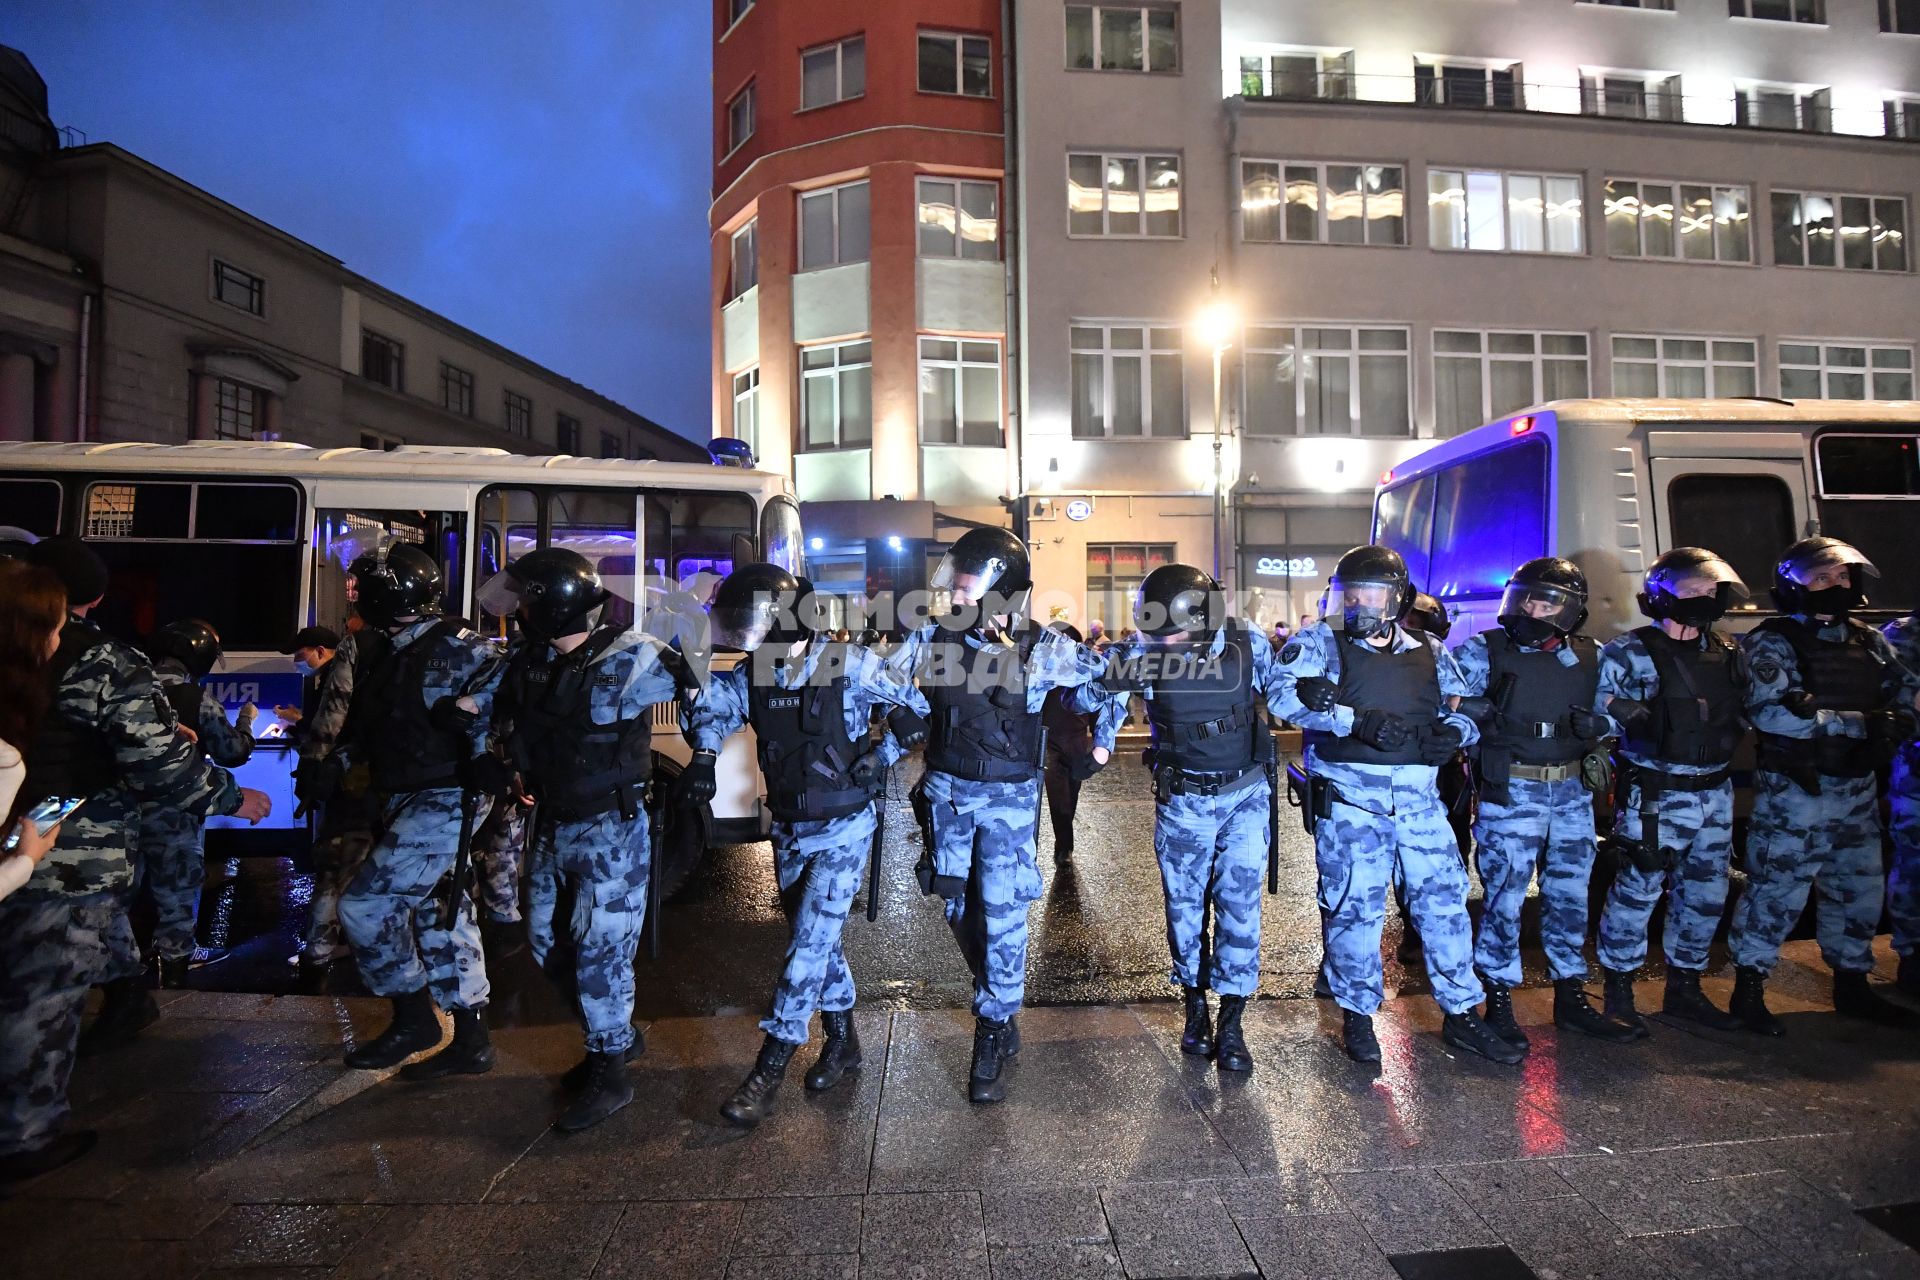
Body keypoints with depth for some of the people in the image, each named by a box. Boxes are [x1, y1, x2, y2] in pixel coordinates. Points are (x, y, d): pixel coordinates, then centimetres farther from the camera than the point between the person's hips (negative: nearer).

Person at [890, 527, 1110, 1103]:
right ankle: (1000, 998, 38)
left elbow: (1106, 673, 3)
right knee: (959, 907, 13)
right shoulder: (933, 637, -6)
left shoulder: (1040, 649, -11)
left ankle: (992, 1038, 17)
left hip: (1009, 796, -3)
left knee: (1002, 915, -1)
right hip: (946, 790, 3)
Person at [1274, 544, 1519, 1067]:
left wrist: (1453, 731, -7)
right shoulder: (1320, 642, 0)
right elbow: (1285, 694, -17)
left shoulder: (1430, 652, 14)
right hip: (1349, 797, -4)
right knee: (1354, 907, 3)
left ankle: (1461, 1015, 28)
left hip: (1420, 797, 4)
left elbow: (1463, 709, 18)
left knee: (1445, 901, 9)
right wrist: (1358, 721, -26)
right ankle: (1357, 1015, 21)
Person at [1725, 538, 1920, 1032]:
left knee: (1860, 890, 18)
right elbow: (1770, 713, -22)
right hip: (1793, 792, -7)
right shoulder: (1772, 642, -11)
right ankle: (1748, 988, 12)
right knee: (1777, 891, -1)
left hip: (1857, 790, 7)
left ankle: (1852, 985, 35)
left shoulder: (1870, 642, 10)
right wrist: (1861, 723, -22)